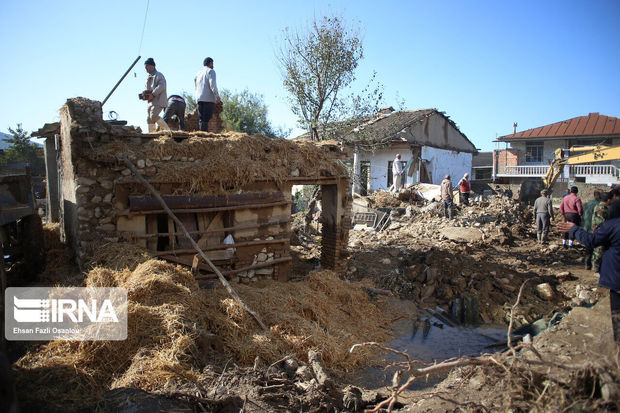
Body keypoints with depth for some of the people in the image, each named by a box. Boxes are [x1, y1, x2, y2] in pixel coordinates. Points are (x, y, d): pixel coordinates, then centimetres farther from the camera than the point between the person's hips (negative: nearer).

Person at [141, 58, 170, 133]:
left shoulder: (159, 75, -5)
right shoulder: (148, 78, 23)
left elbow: (161, 87, -20)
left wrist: (152, 94, -24)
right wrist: (144, 94, 8)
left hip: (158, 101, -9)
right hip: (150, 101, 9)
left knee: (154, 116, -23)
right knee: (149, 119, 4)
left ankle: (167, 130, -12)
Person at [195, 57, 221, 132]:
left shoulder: (198, 74, 24)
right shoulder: (211, 71, 3)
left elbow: (196, 87, 23)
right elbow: (212, 83, -12)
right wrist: (217, 95, -15)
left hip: (199, 98, 7)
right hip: (209, 99, -7)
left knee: (202, 119, 6)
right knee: (206, 119, -12)